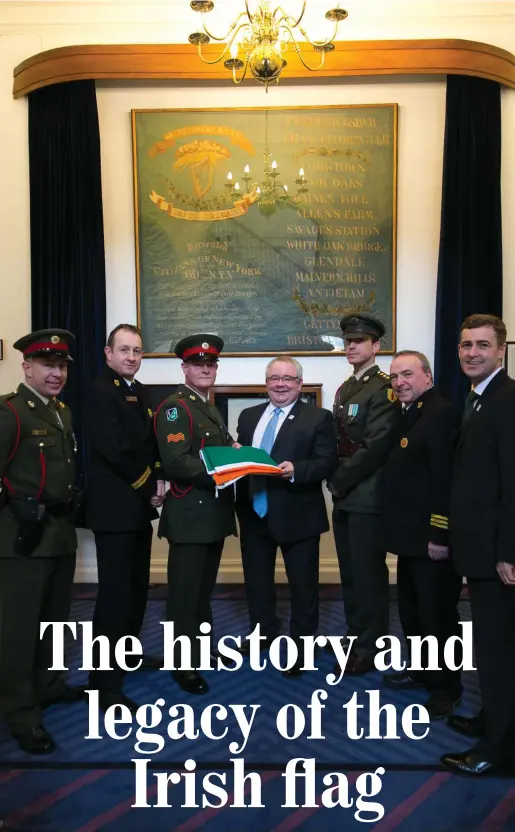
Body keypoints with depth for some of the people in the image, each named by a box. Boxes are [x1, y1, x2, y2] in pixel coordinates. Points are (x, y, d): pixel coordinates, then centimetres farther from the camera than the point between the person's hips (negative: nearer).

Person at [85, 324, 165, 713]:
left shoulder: (140, 391, 13)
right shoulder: (101, 390, -14)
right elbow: (114, 448, -23)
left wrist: (158, 479, -1)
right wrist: (149, 485, -14)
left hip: (139, 504, 9)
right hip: (115, 506, -9)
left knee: (137, 586, 19)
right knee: (115, 592, -7)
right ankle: (105, 683, 2)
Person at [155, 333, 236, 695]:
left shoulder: (211, 409, 17)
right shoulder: (174, 407, -12)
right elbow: (176, 462, -23)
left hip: (215, 510, 9)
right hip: (190, 512, -9)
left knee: (205, 588, 20)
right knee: (186, 593, 1)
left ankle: (204, 646, 35)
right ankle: (185, 664, 12)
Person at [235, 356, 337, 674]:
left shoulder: (318, 418, -5)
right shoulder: (249, 416, 12)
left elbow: (327, 463, -13)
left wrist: (296, 470, -29)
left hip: (297, 515, -5)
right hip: (254, 513, 5)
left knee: (303, 584, 8)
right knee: (256, 579, 18)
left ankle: (302, 645, 24)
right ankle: (263, 632, 38)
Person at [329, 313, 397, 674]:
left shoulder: (384, 388, -12)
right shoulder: (345, 389, 15)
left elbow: (375, 447, -20)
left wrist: (338, 481, -13)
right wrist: (335, 482, 6)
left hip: (367, 497, -8)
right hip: (344, 496, 9)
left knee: (369, 573, 2)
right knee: (350, 572, 17)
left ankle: (371, 647, 15)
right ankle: (355, 636, 32)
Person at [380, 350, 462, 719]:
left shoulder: (441, 413, -17)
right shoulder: (409, 415, 14)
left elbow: (445, 478, -23)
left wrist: (440, 534, -24)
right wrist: (402, 531, 14)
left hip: (432, 538, -10)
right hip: (412, 536, 10)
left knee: (438, 614, 4)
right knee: (412, 611, 21)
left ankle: (447, 688, 21)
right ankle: (422, 670, 38)